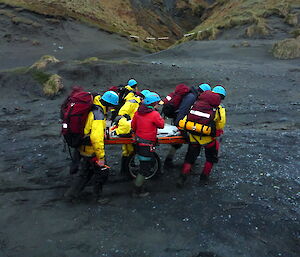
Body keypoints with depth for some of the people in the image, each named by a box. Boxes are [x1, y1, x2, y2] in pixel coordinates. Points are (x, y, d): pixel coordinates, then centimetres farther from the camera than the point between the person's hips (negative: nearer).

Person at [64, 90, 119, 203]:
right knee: (102, 171, 11)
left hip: (83, 148, 9)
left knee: (84, 173, 23)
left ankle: (71, 194, 31)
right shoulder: (99, 116, -28)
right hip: (91, 151, -9)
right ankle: (97, 196, 28)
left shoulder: (92, 108, 1)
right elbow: (96, 139, -35)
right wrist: (101, 157, -29)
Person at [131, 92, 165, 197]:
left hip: (139, 142, 8)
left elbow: (133, 126, 13)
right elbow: (161, 125, -3)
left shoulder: (138, 112, 3)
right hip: (147, 145, -8)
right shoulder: (154, 114, -17)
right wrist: (160, 118, 11)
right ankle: (137, 191, 11)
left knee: (143, 165, 22)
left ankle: (139, 186, 31)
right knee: (145, 168, 3)